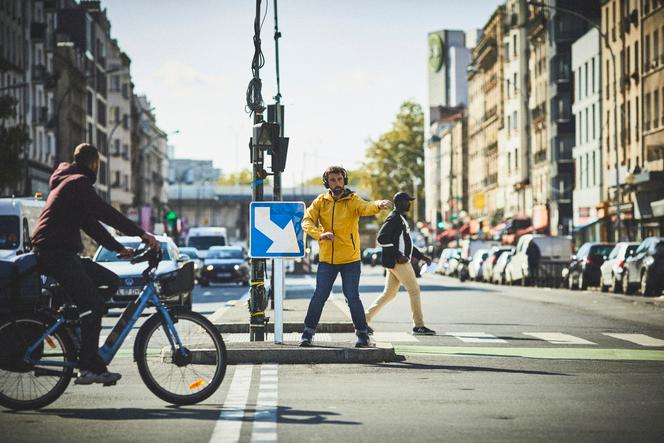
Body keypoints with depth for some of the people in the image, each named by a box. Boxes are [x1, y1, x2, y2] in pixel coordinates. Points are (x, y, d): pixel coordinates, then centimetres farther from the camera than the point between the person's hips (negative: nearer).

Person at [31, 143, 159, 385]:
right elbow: (106, 213, -15)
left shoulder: (67, 182, 26)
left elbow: (91, 223, 26)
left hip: (62, 253, 10)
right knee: (92, 304, -15)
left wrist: (119, 248, 20)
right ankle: (88, 367, -15)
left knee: (111, 282, 8)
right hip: (55, 253, -10)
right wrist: (141, 233, -14)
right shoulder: (78, 182, -7)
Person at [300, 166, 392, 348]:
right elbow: (306, 221, -8)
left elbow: (366, 207, -27)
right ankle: (308, 333, 14)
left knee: (352, 297, -3)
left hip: (350, 259, -2)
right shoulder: (321, 201, 2)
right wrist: (320, 234, -27)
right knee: (319, 296, 2)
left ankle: (363, 334, 10)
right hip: (326, 259, 2)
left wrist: (379, 205, -51)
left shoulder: (352, 200, -6)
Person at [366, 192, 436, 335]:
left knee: (389, 293, 11)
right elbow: (381, 238, -21)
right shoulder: (393, 218, -12)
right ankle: (419, 326, 1)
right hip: (398, 262, -10)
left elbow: (405, 243, 26)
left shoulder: (401, 219, 20)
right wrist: (398, 255, -23)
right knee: (414, 290, -5)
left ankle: (365, 319, 12)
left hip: (397, 262, 10)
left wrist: (421, 256, 20)